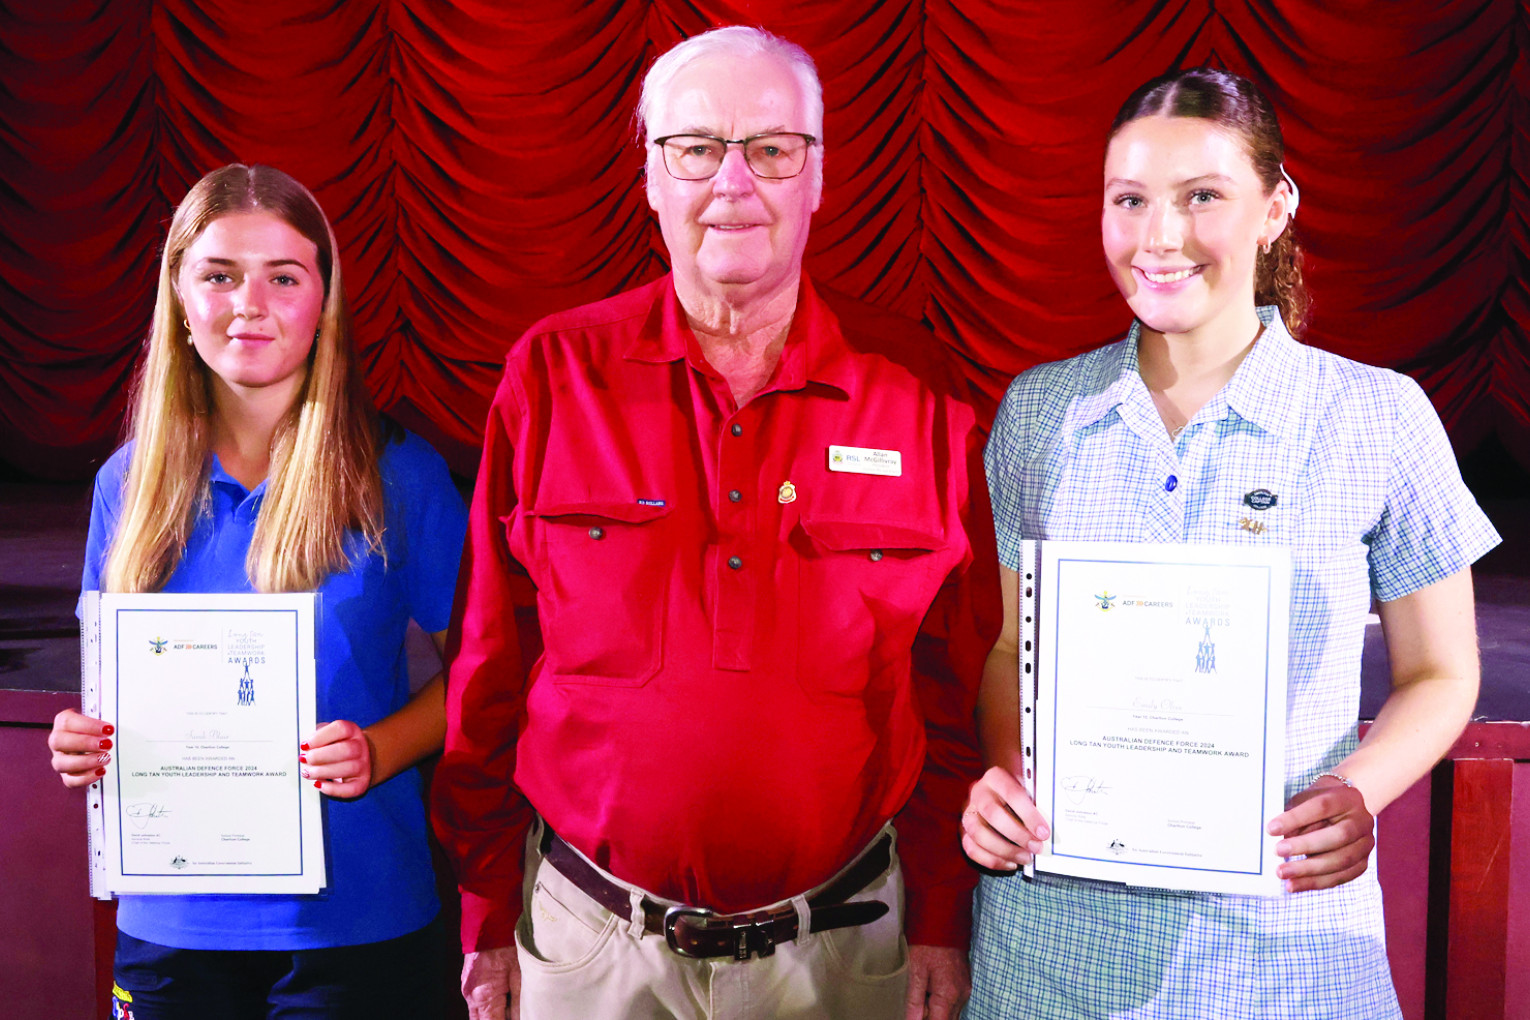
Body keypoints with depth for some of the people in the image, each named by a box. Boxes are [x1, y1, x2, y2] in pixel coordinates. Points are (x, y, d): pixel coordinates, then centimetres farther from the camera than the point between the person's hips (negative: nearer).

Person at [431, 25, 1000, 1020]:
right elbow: (489, 669, 0)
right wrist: (487, 918, 2)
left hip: (841, 939, 0)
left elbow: (959, 682, 0)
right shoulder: (553, 371, -4)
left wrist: (943, 922, 0)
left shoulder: (916, 382, -4)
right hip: (588, 937, 0)